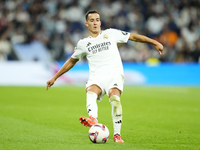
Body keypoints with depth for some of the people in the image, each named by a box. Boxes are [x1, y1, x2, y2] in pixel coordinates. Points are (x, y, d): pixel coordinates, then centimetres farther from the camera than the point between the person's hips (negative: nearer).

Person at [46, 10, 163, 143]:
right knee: (90, 93, -34)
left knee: (115, 98, -31)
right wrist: (55, 78, 32)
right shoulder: (83, 44, 19)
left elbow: (133, 37, 20)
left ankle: (117, 134, -26)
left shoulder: (111, 34, 15)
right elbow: (72, 61, 31)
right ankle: (93, 120, -61)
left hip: (114, 73, -1)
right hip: (96, 76, 2)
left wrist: (155, 42, 15)